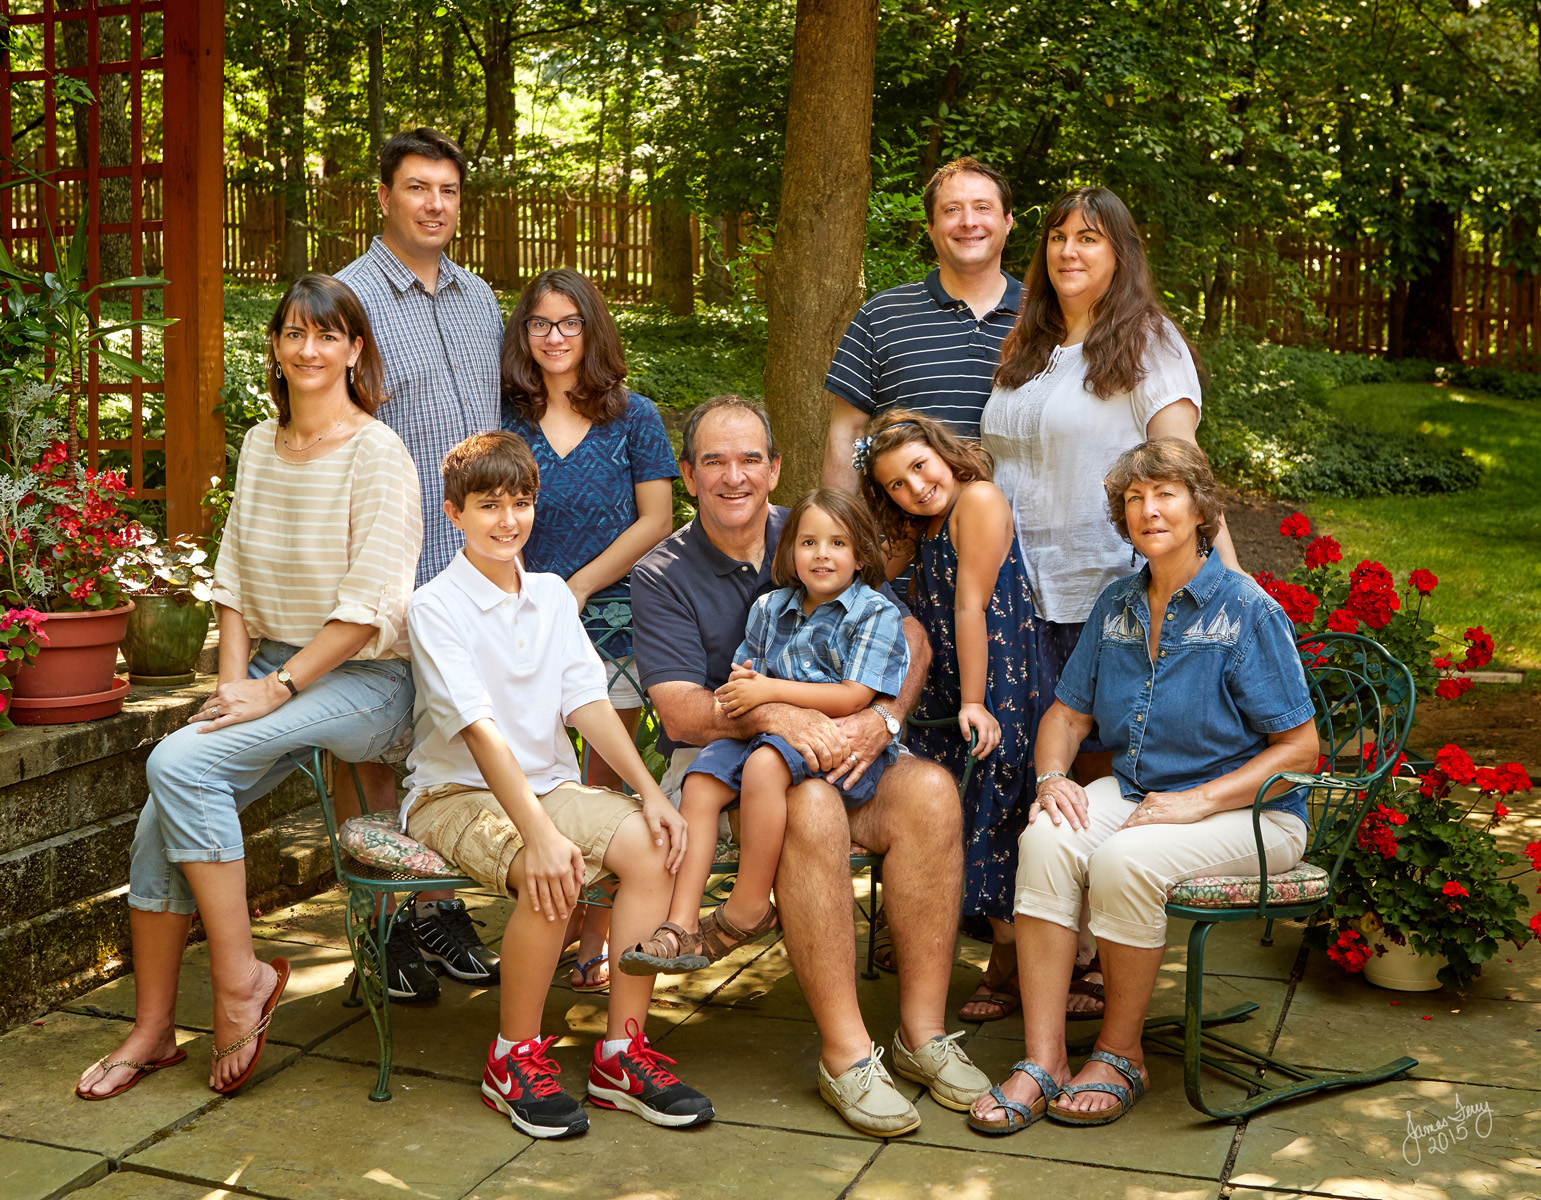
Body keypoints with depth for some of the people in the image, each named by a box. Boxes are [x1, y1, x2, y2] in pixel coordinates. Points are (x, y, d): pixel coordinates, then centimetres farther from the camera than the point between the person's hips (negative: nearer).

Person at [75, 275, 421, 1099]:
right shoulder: (259, 446, 13)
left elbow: (370, 604, -16)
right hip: (273, 668, 6)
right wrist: (233, 682, -1)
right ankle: (152, 1030, 4)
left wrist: (277, 689, -18)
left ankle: (241, 978, -12)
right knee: (161, 823, -10)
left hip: (362, 680, -6)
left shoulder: (376, 454, -10)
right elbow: (235, 576, 12)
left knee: (181, 763, -25)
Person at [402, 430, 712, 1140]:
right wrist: (540, 834, -31)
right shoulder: (436, 606, -9)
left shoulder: (551, 595, 10)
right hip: (457, 794, -5)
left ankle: (622, 1050, -13)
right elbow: (479, 728, -21)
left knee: (651, 845, -21)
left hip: (549, 784, 6)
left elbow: (587, 702, 4)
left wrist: (649, 791, -11)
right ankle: (514, 1058, -12)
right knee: (552, 876, -33)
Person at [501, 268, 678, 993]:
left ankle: (595, 939, 8)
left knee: (604, 783, 1)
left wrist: (579, 587, -7)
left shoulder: (633, 418, 5)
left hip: (613, 618, -1)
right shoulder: (506, 421, 9)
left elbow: (655, 519, 0)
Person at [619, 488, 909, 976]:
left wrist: (769, 690, -16)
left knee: (765, 763, -33)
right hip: (773, 732, 7)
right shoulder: (770, 609, 15)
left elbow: (852, 698, -14)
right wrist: (740, 683, -8)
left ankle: (748, 907, -21)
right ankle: (681, 925, -19)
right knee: (701, 780, -15)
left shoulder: (876, 614, -3)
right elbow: (745, 671, 20)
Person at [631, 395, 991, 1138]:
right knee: (811, 808, -36)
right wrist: (771, 716, -27)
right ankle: (845, 1053, -29)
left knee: (931, 791, -27)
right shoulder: (662, 576, 2)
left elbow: (910, 640, 3)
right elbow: (681, 712, -9)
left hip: (837, 752, 3)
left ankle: (923, 1029, -19)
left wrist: (883, 719, -18)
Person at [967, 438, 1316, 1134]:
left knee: (1125, 861, -34)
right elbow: (1067, 713, 14)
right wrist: (1052, 777, -8)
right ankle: (1042, 1063, -25)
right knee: (1045, 838, -26)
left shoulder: (1247, 611, -10)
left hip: (1249, 812, -5)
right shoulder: (1118, 605, 9)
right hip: (1133, 792, 5)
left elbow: (1301, 749, -11)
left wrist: (1197, 801, -20)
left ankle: (1120, 1056, -11)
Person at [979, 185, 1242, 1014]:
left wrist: (1227, 570, -20)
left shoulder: (1148, 346, -1)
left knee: (1103, 769, -1)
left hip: (1107, 588, -5)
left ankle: (1108, 965, 11)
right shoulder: (1025, 349, 17)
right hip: (1021, 591, 5)